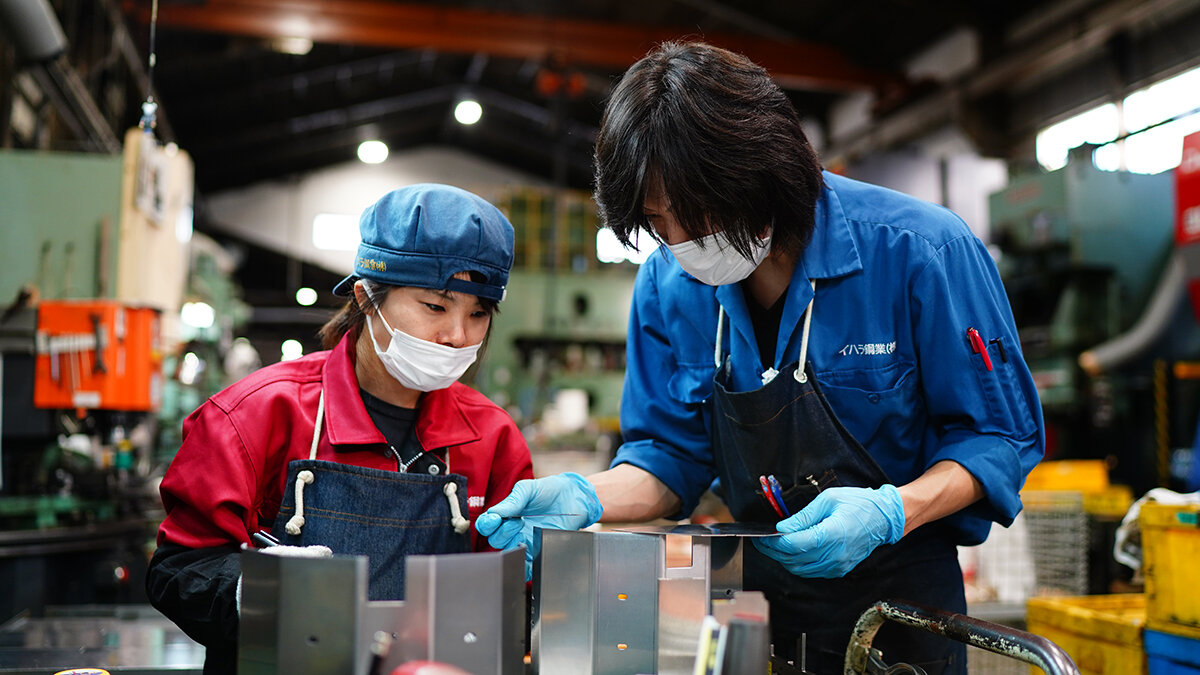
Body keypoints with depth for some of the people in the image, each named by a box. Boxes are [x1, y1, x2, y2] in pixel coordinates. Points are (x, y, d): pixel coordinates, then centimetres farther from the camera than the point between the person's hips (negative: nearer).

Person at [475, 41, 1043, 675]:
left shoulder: (919, 252, -20)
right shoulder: (667, 283, -8)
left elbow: (1000, 433, -12)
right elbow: (670, 453, 0)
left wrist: (891, 512, -30)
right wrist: (587, 497, -20)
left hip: (904, 599, -3)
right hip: (761, 597, 4)